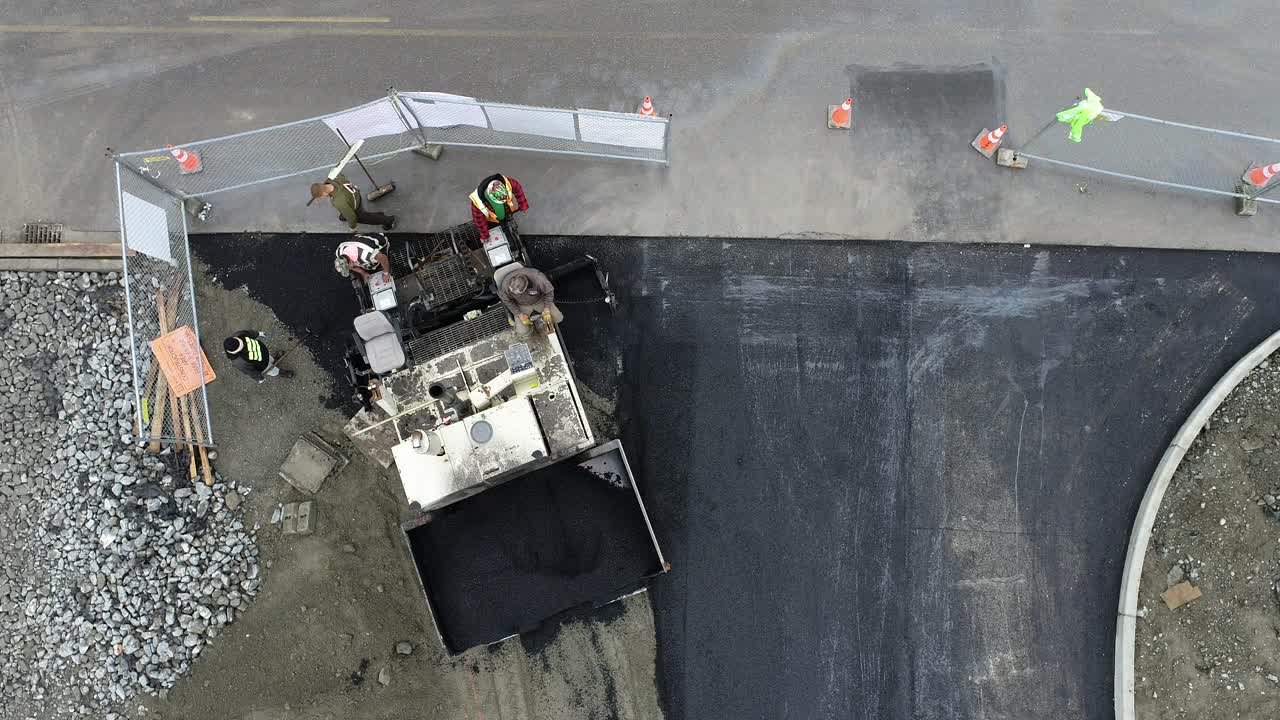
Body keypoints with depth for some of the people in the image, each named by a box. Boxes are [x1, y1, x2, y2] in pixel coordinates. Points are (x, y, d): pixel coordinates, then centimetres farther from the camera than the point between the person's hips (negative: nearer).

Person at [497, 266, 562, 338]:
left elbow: (549, 291, -17)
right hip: (522, 305, 0)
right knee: (522, 332, -13)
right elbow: (507, 301, -12)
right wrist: (520, 315, -13)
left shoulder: (538, 279, -37)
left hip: (539, 300, 0)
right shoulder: (506, 283, -32)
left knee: (558, 318, -9)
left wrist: (546, 311, -21)